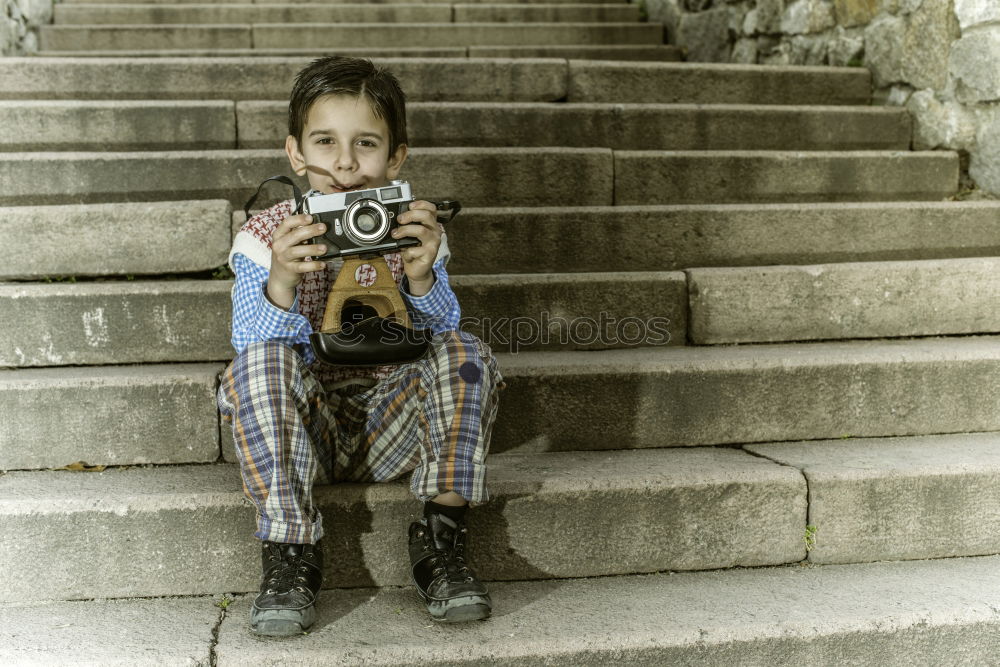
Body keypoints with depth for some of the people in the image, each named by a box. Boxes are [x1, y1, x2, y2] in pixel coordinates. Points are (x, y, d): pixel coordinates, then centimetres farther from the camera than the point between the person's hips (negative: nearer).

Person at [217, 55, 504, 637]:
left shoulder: (413, 233, -1)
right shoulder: (265, 238, -6)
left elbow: (438, 336, -11)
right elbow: (254, 352, -16)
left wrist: (421, 278, -32)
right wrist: (280, 283, -36)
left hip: (391, 427, 1)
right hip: (302, 431, -1)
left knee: (464, 354, -24)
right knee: (262, 362, -31)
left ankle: (443, 537, -15)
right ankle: (291, 549, -22)